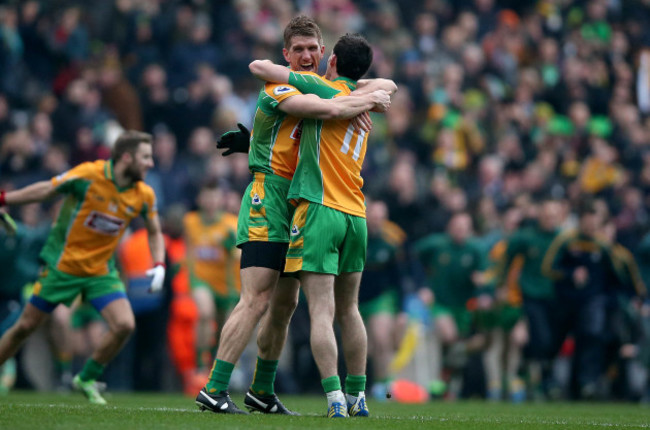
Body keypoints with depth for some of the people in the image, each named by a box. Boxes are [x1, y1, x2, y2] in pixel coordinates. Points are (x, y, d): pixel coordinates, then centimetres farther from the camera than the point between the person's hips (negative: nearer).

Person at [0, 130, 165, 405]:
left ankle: (87, 379, 8)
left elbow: (154, 232, 11)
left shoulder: (143, 195, -5)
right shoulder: (88, 175, -18)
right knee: (25, 326, 2)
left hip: (101, 271, 3)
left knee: (124, 325, -15)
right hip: (63, 265, -3)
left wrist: (159, 266, -4)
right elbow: (46, 190, -5)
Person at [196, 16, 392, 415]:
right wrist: (371, 99, -11)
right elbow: (329, 109, -27)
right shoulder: (278, 89, -13)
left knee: (285, 304, 13)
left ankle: (262, 391, 25)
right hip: (267, 203, -9)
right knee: (256, 301, -16)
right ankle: (214, 390, -17)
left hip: (297, 213, 9)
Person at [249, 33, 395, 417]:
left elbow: (259, 68, -2)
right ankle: (358, 396, 18)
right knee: (349, 310, 15)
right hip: (356, 214, 6)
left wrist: (270, 65, 23)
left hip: (320, 209, -6)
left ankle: (335, 397, -18)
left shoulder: (321, 88, -3)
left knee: (322, 311, -9)